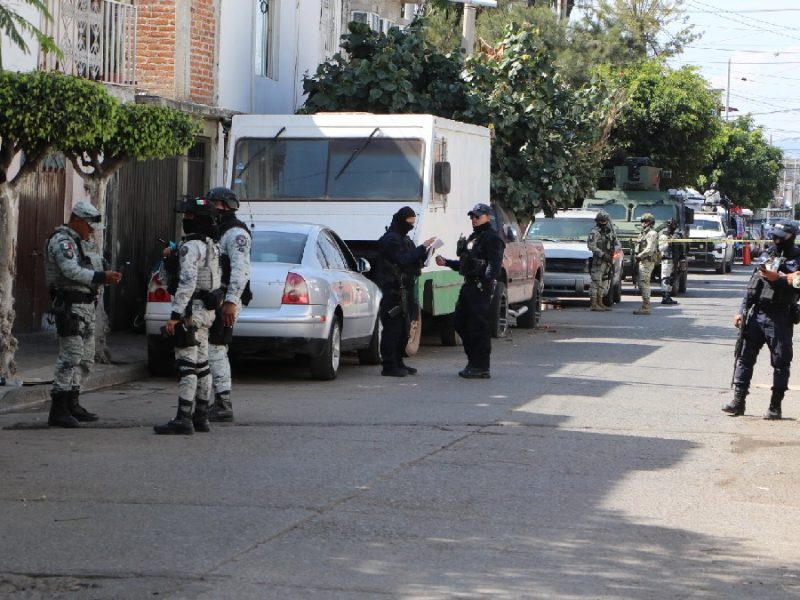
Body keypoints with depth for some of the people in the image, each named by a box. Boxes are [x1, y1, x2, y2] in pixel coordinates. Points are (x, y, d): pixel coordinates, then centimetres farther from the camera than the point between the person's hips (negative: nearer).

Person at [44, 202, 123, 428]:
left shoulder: (85, 243, 21)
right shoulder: (62, 241, -11)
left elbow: (91, 270, 22)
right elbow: (71, 271, -23)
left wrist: (108, 276, 2)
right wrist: (102, 277, -26)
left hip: (87, 305, 10)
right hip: (70, 305, -10)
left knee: (85, 358, 14)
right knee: (71, 356, -13)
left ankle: (72, 404, 23)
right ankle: (58, 410, -13)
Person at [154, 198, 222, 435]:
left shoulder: (192, 246, -15)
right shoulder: (210, 245, 18)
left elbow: (188, 282, -26)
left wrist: (175, 315, -27)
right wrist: (169, 259, 7)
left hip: (192, 309, -10)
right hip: (205, 311, 10)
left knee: (187, 365, -11)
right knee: (201, 365, 13)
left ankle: (183, 419, -13)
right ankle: (201, 416, 18)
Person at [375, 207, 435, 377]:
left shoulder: (404, 239, 21)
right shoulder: (390, 239, -11)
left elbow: (413, 261, 21)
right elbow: (403, 260, -22)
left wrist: (424, 253, 3)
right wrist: (422, 248, -19)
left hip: (404, 291, 10)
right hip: (393, 291, -10)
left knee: (403, 328, 13)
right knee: (392, 328, -9)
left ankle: (398, 363, 20)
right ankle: (389, 366, -8)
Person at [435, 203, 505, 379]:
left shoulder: (492, 239, -9)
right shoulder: (473, 237, 22)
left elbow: (495, 264, -22)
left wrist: (487, 280, -37)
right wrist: (447, 263, 23)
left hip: (481, 288, -10)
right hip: (469, 285, 10)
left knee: (479, 327, -8)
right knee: (461, 324, 13)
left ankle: (482, 368, -4)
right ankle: (473, 362, 23)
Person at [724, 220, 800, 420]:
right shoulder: (768, 254, 15)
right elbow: (752, 284, 17)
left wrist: (777, 279, -24)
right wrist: (742, 311, 14)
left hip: (780, 318, -6)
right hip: (756, 314, 6)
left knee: (780, 363, 0)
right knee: (745, 357, 3)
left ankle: (775, 406, 6)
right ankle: (738, 401, 5)